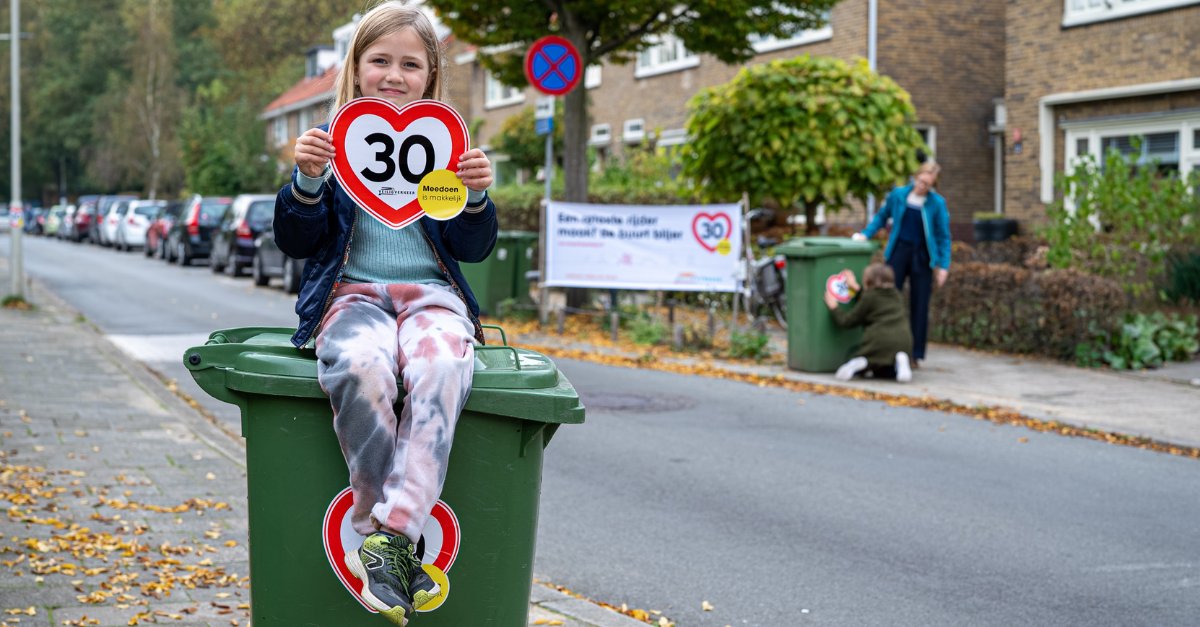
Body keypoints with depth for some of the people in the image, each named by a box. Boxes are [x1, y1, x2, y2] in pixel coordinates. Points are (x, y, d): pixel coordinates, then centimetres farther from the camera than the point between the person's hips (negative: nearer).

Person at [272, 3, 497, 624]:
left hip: (432, 295, 1)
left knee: (439, 368, -37)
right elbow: (296, 242, 7)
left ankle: (389, 533, -40)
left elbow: (474, 248, 9)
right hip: (352, 293, -1)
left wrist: (476, 196, -12)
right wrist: (307, 180, -11)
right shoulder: (332, 143, 11)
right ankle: (397, 528, -31)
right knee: (359, 364, -38)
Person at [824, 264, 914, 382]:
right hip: (903, 342, 4)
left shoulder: (869, 297, 2)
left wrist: (833, 307, 23)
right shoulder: (897, 296, 19)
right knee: (884, 371, 26)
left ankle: (860, 363, -18)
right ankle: (899, 362, -8)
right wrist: (856, 289, 39)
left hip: (879, 341, -4)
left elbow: (847, 321, 8)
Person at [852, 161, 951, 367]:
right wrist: (865, 234, 1)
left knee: (919, 306, 2)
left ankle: (917, 354, 8)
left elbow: (943, 236, 0)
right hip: (899, 252, 1)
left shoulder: (937, 203, -5)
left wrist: (943, 265, -4)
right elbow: (882, 217, 14)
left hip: (922, 257, -1)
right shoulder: (898, 195, -1)